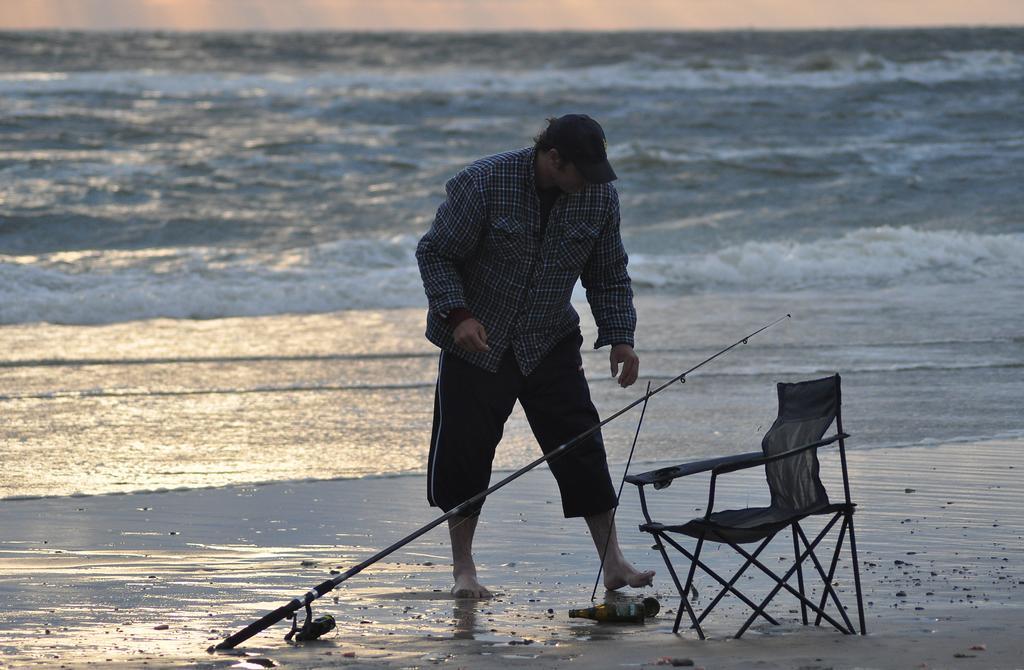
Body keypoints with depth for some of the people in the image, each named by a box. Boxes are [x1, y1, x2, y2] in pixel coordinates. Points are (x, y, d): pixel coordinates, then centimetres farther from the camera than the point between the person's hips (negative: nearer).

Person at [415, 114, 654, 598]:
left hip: (551, 344, 3)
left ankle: (613, 563, -1)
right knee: (464, 451, -2)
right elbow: (434, 252, -12)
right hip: (477, 340, -3)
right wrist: (458, 314, -23)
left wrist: (620, 337, -4)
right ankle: (463, 570, 12)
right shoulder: (484, 183, -19)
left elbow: (609, 275, 7)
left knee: (582, 448, -5)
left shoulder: (600, 196, -5)